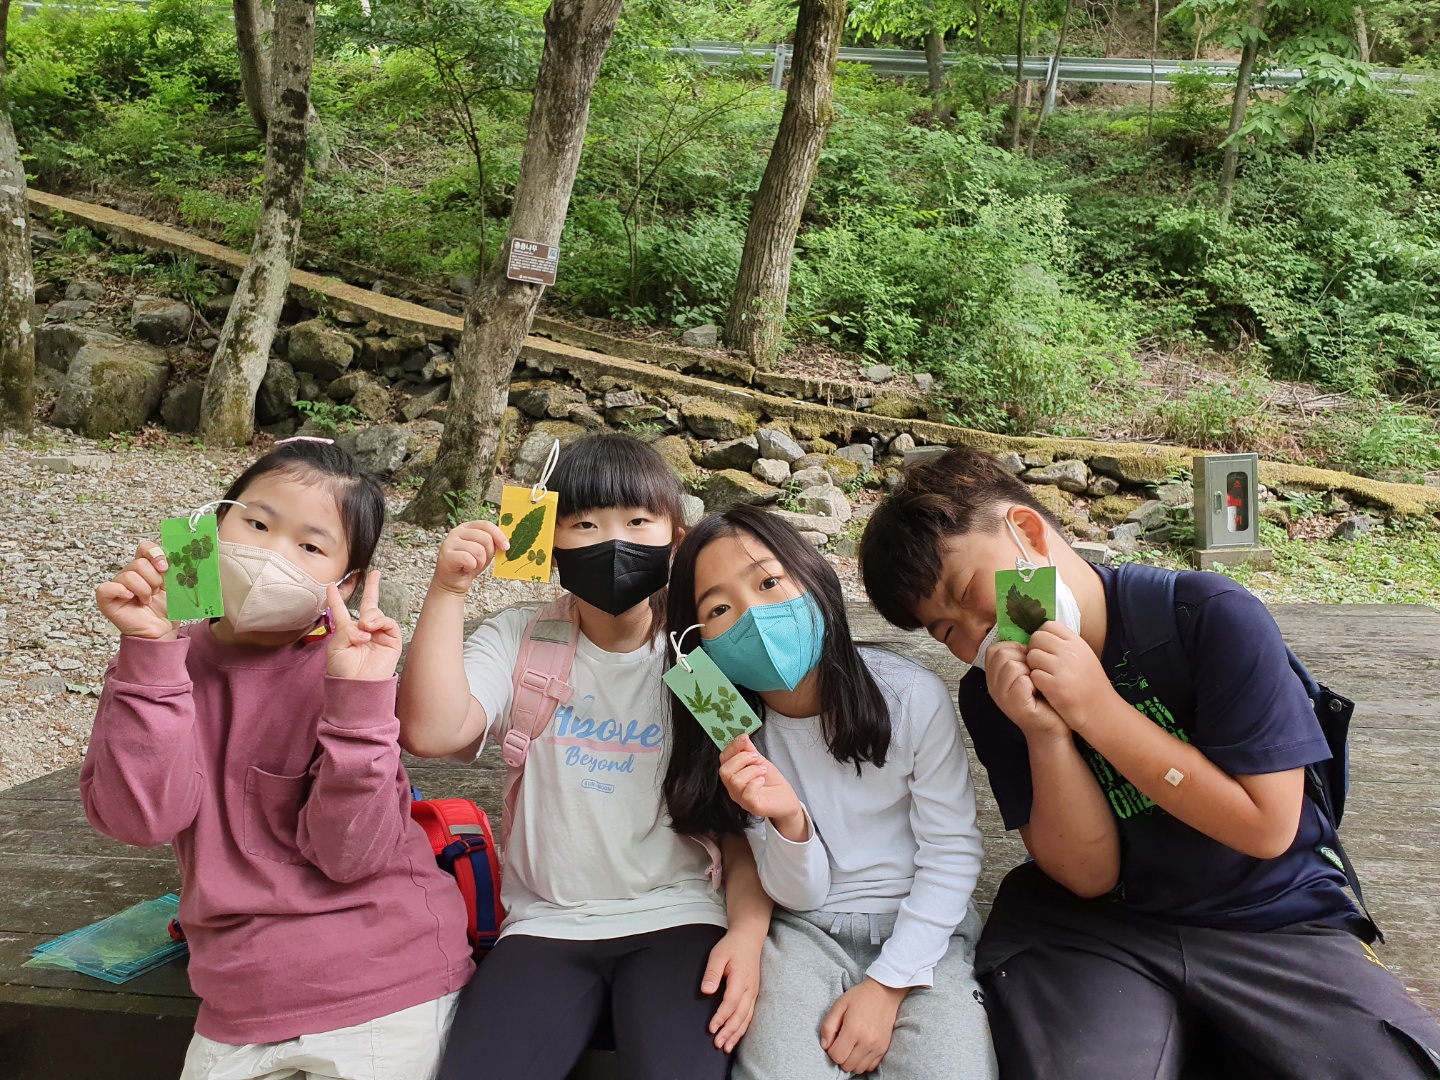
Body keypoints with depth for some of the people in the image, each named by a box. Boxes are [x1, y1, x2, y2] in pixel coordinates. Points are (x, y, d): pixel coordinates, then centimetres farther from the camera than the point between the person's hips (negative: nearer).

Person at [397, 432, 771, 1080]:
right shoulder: (520, 640, 1)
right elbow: (430, 732, -17)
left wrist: (748, 932, -11)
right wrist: (447, 590, -19)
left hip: (677, 917, -1)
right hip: (546, 924, 2)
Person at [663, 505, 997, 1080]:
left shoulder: (912, 696, -17)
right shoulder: (738, 733, -10)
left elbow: (953, 853, -9)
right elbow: (801, 896, -7)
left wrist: (887, 987, -13)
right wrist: (788, 821, -29)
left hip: (922, 927, 0)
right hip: (807, 932, 1)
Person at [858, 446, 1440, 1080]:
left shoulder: (1213, 618, -13)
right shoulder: (991, 696, -3)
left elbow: (1268, 827, -14)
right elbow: (1090, 875, -5)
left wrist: (1097, 710, -20)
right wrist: (1045, 734, -22)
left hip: (1275, 925, -1)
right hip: (1108, 929, 1)